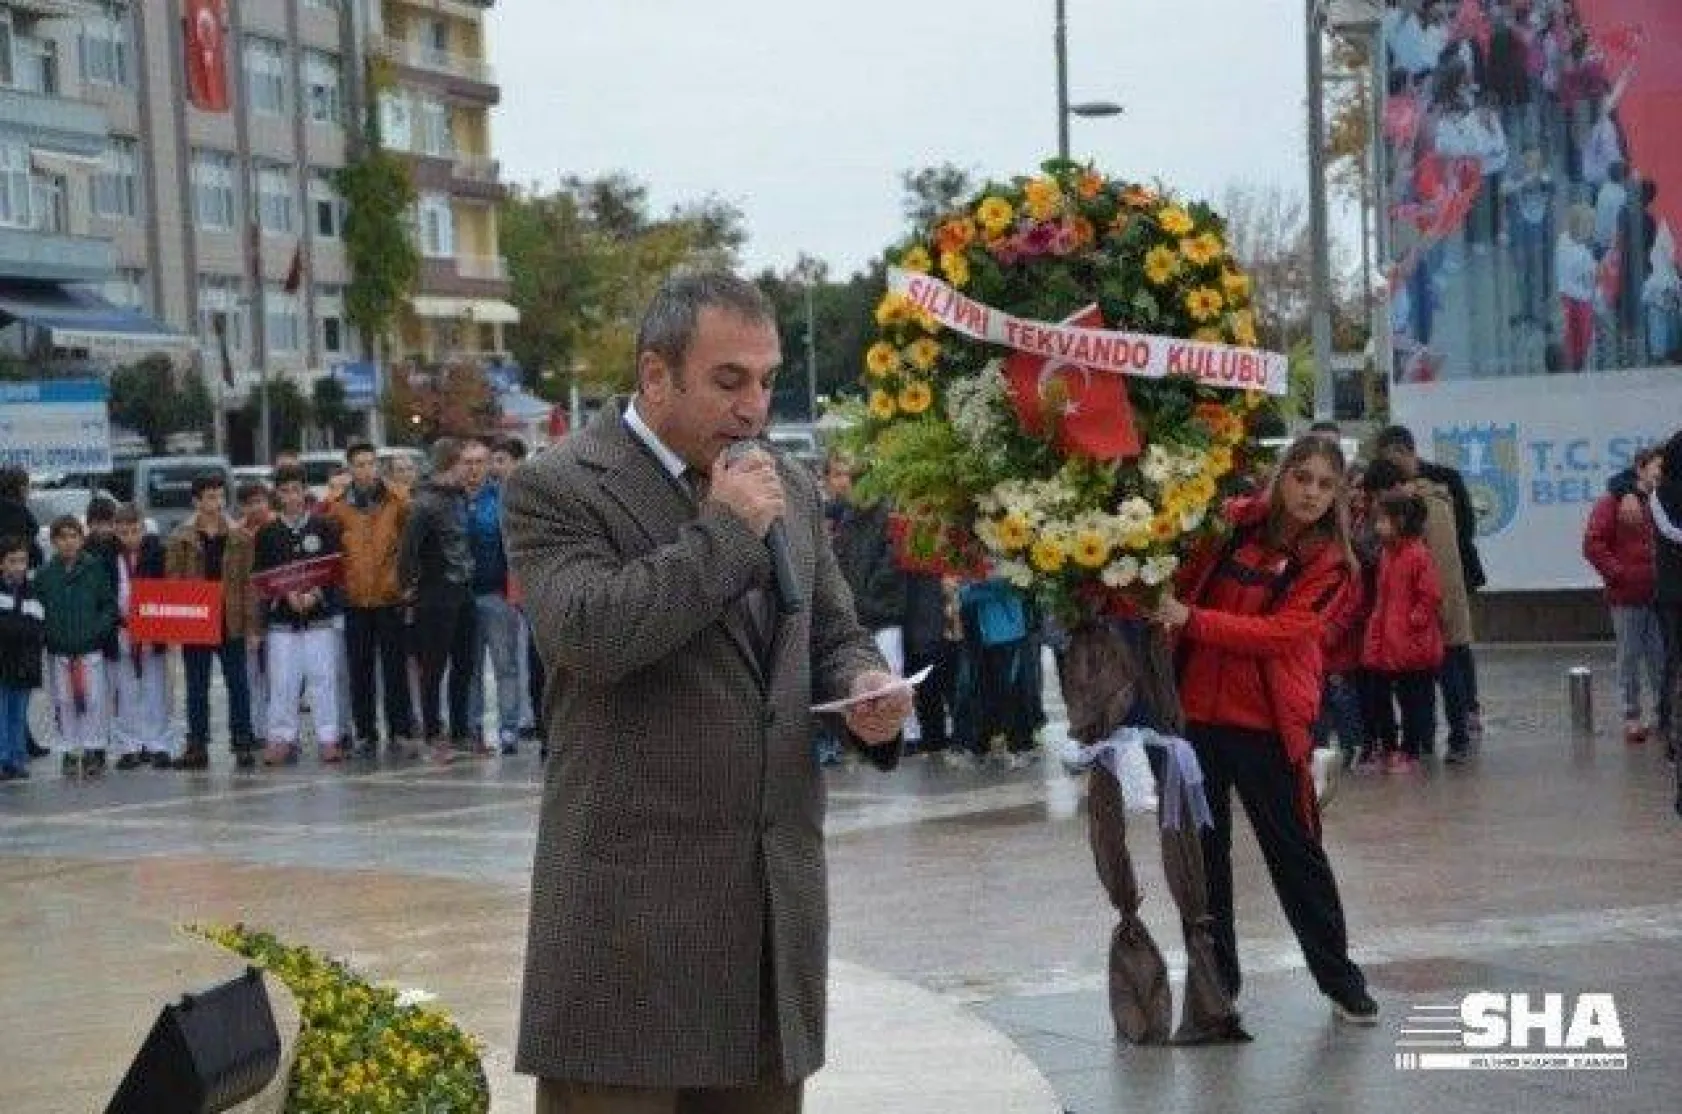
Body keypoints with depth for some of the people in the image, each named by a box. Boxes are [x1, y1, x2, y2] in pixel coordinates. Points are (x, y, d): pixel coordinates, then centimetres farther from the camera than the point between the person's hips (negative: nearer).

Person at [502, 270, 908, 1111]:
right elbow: (588, 634, -21)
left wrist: (865, 690, -2)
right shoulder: (556, 490, -6)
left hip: (776, 898, 6)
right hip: (632, 902, -6)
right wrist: (727, 528, -14)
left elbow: (833, 635, 22)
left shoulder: (789, 489, 15)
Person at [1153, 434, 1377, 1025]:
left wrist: (1192, 619, -24)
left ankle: (1339, 978, 19)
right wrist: (1159, 604, -9)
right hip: (1195, 710, 3)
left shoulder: (1329, 562, -5)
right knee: (1201, 847, 10)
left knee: (1296, 850, 5)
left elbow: (1282, 632, -17)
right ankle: (1217, 977, 23)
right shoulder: (1232, 521, 2)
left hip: (1267, 723, -3)